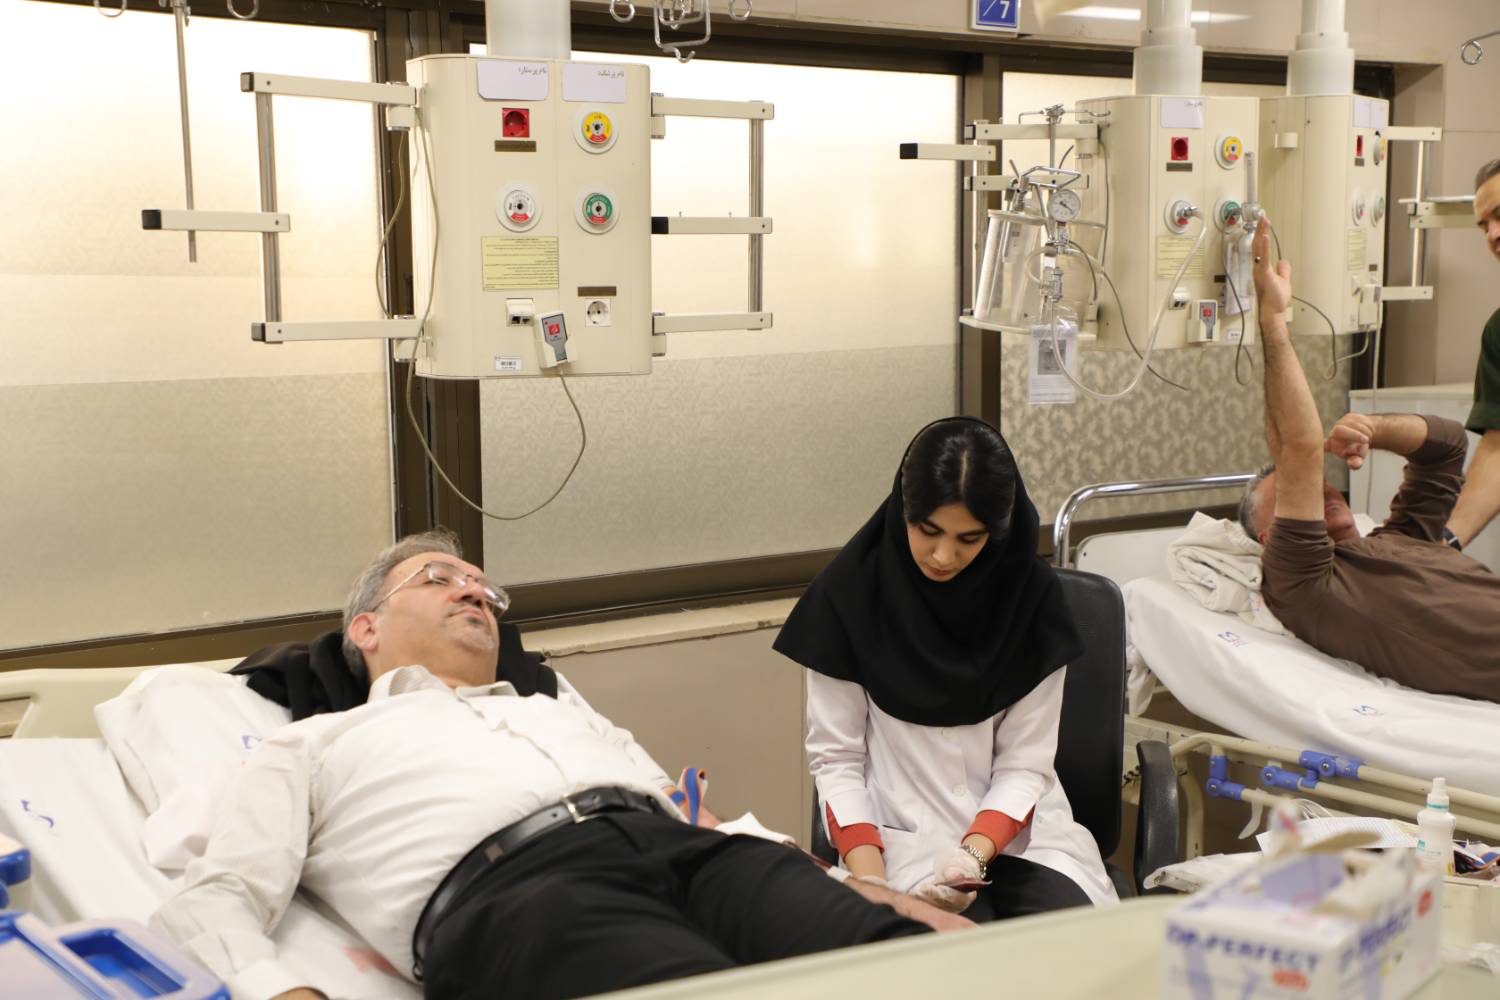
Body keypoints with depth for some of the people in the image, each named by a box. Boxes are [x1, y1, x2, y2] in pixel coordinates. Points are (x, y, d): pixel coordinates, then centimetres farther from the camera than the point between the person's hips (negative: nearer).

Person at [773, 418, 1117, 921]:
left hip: (1020, 828, 2)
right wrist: (870, 879, -18)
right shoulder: (851, 592, -7)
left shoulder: (1032, 594, -2)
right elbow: (836, 758, -4)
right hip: (904, 837, -2)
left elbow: (1024, 763, -2)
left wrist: (976, 855, -19)